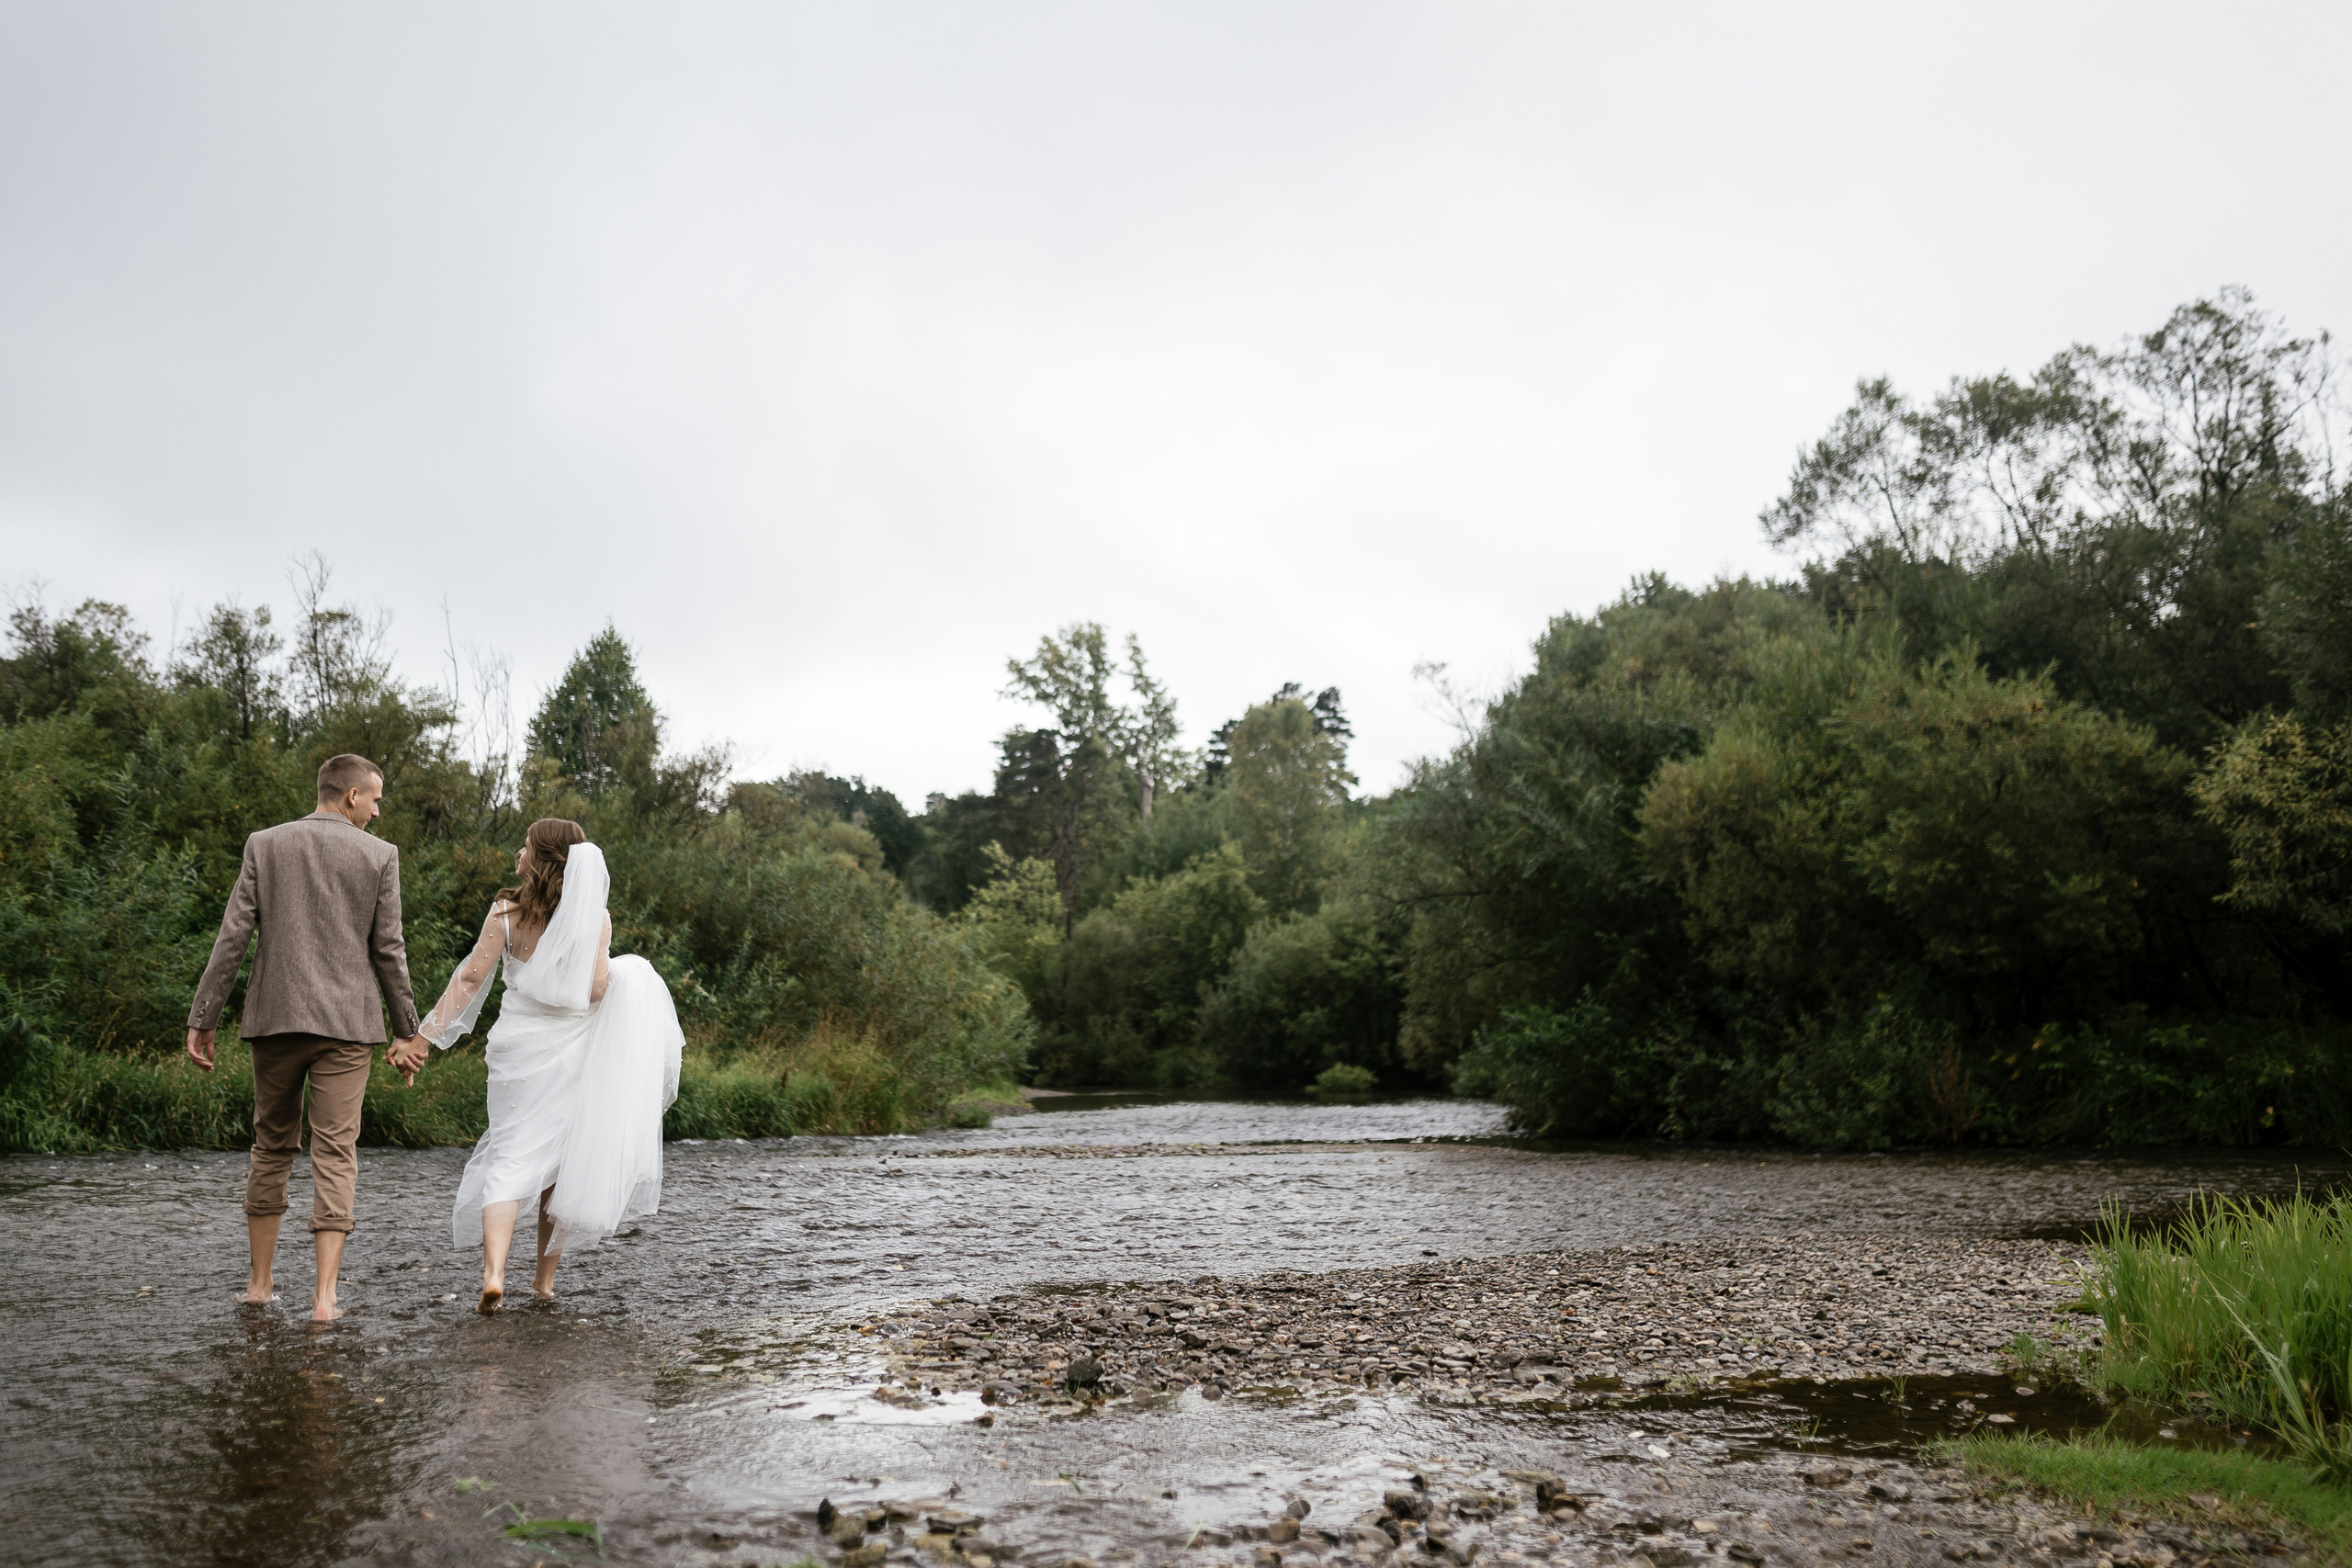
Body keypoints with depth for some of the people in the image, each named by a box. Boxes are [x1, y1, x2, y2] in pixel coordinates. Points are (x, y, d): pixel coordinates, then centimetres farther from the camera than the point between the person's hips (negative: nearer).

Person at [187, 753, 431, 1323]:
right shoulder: (379, 855, -1)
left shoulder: (265, 844, 4)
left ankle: (259, 1282, 23)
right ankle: (325, 1294, -5)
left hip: (275, 1019, 2)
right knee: (335, 1153, 0)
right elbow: (387, 950, -1)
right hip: (345, 1022, -2)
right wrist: (406, 1031, 7)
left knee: (272, 1146, 17)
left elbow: (233, 937, 0)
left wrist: (203, 1019, 3)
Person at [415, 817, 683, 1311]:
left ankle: (494, 1272, -15)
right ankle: (545, 1276, 22)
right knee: (562, 1161, 15)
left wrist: (425, 1034, -1)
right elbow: (593, 990, -16)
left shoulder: (505, 911, -5)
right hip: (572, 1051, 0)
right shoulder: (595, 918, -7)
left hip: (517, 1048, 0)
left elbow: (470, 978, -6)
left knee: (510, 1158, 4)